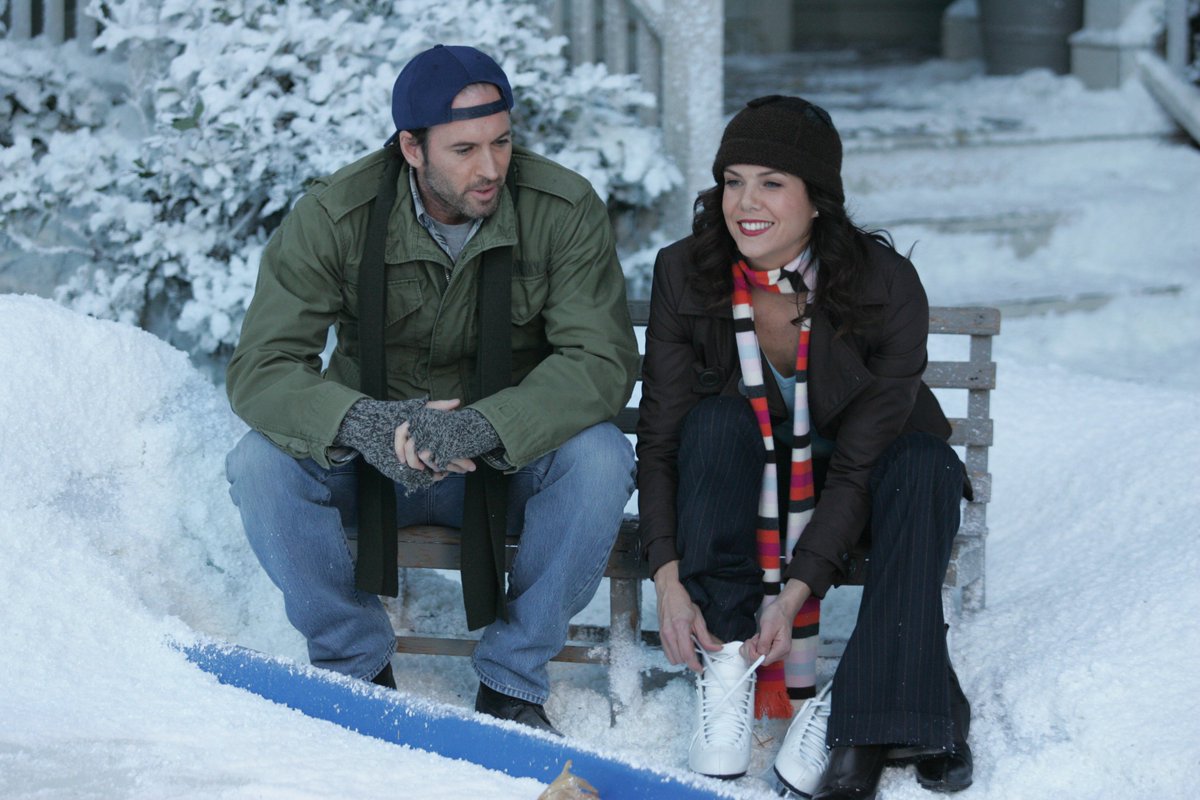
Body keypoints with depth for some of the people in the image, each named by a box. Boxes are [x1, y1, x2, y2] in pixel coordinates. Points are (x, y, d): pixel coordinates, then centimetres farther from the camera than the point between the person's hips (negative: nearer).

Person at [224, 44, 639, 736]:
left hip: (513, 456, 0)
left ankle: (512, 679, -13)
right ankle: (357, 664, -6)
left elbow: (603, 359, -23)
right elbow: (261, 369, -21)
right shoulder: (334, 218, -16)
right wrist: (363, 424, -42)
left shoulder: (564, 209, -16)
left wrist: (480, 427, -40)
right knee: (262, 463, -27)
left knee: (599, 457, -31)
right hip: (372, 462, 0)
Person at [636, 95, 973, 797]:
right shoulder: (685, 276, -17)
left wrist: (797, 589, -29)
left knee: (925, 466, -32)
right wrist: (669, 577, -27)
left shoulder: (886, 285, -24)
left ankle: (870, 719, -32)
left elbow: (861, 462, -23)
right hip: (736, 495, 1)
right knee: (717, 420, -30)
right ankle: (725, 672, -29)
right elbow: (659, 441, -15)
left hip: (851, 499, -1)